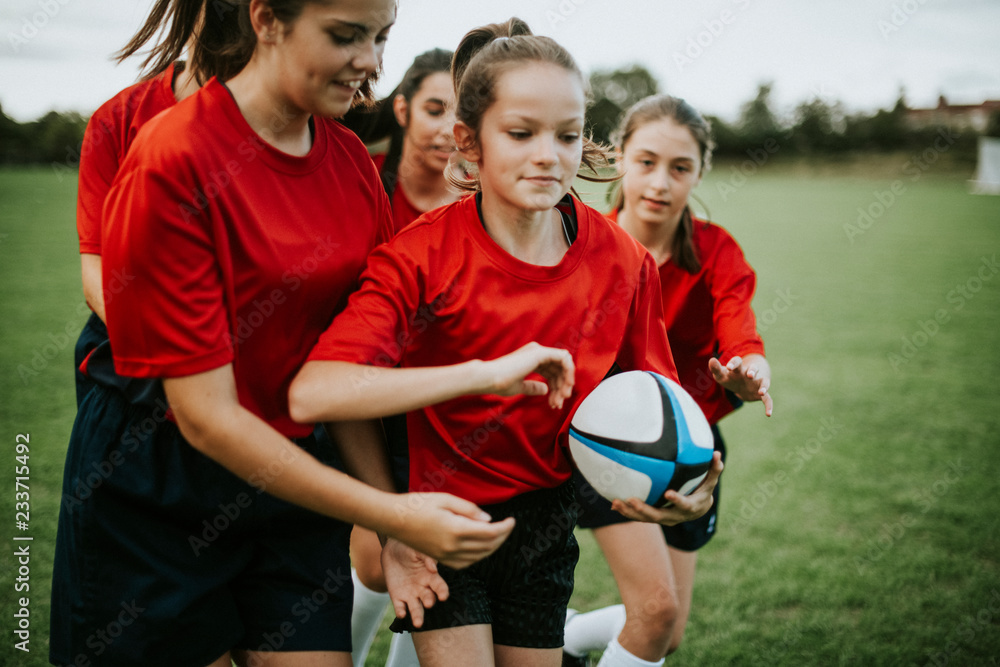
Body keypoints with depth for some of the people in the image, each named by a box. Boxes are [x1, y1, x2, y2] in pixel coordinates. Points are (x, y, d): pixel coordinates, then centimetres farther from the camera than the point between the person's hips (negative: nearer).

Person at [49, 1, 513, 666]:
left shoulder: (353, 161, -2)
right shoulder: (172, 161, -21)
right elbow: (205, 414, -22)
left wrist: (394, 525, -8)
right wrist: (391, 514, -25)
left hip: (295, 473, 5)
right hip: (154, 488, -5)